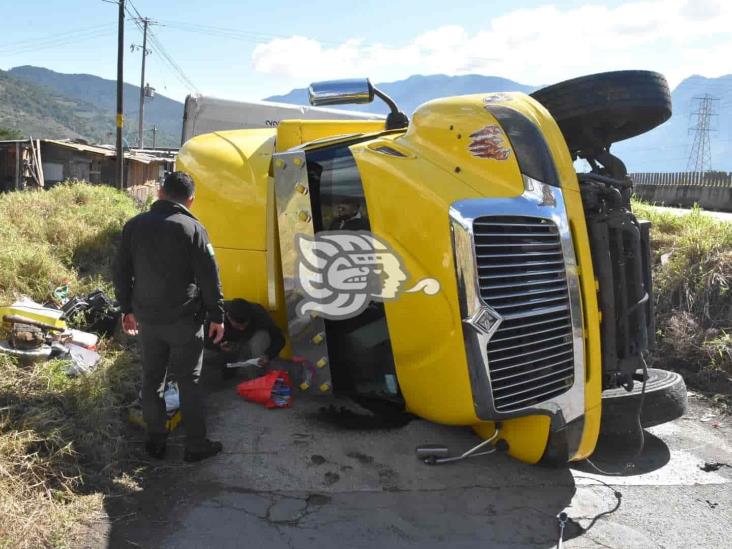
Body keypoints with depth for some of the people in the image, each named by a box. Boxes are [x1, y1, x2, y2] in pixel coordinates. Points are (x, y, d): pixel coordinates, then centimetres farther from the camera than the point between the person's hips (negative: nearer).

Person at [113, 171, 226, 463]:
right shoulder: (192, 228, -11)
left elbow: (121, 272, 9)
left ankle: (155, 441, 24)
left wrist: (127, 309, 19)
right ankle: (195, 445, 11)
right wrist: (217, 315, -3)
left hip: (147, 318, 4)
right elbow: (209, 277, -11)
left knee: (152, 379, 15)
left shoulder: (134, 226, 3)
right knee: (188, 381, 5)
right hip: (184, 320, -4)